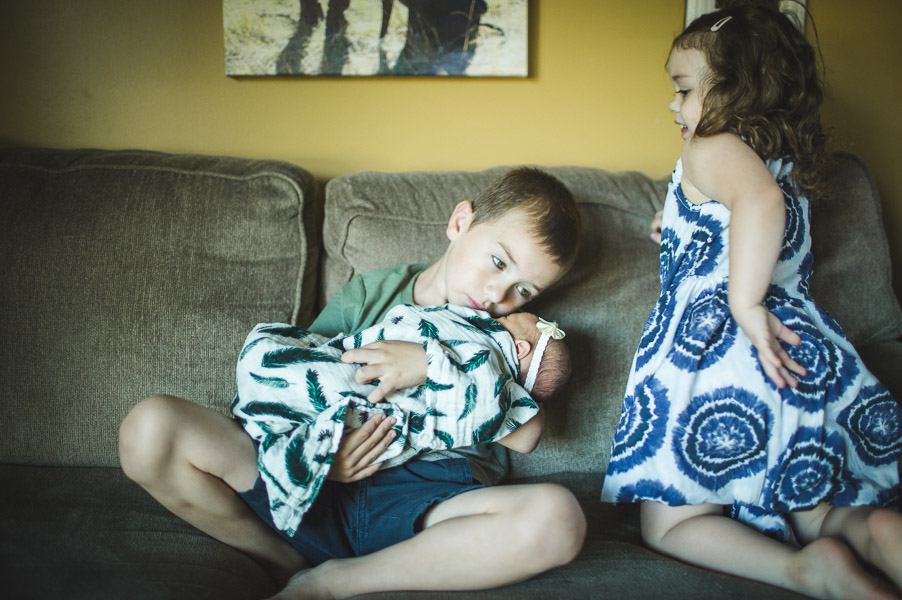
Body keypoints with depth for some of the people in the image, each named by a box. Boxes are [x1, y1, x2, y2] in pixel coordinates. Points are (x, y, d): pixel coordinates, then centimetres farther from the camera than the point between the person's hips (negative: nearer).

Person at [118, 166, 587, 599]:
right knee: (150, 427, -18)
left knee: (557, 518, -34)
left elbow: (525, 432, -4)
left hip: (433, 502, 0)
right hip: (321, 489, 0)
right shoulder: (367, 294, 14)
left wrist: (434, 366, -16)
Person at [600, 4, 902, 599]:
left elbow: (759, 198, -25)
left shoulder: (710, 148, -1)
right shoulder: (792, 162, 24)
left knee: (671, 526, 1)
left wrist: (744, 301, -25)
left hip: (716, 344, -8)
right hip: (810, 352, 8)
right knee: (809, 507, 18)